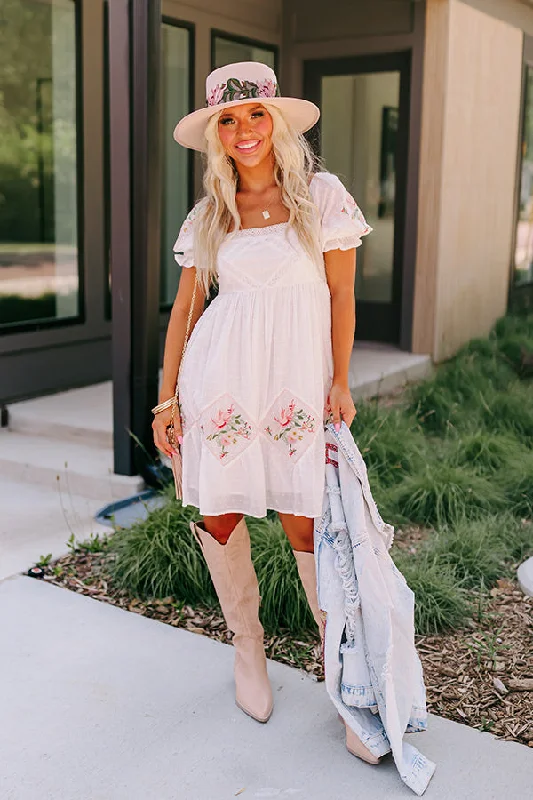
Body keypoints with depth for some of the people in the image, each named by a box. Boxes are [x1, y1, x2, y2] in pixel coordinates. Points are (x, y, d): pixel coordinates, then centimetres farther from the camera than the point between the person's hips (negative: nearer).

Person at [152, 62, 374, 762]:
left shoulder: (322, 195, 2)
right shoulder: (208, 216, 8)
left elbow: (342, 295, 3)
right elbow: (186, 306, 10)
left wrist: (340, 384, 0)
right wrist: (165, 396, 6)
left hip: (297, 380, -2)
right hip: (221, 378, 2)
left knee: (304, 522, -3)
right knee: (218, 512, 5)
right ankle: (247, 646, 28)